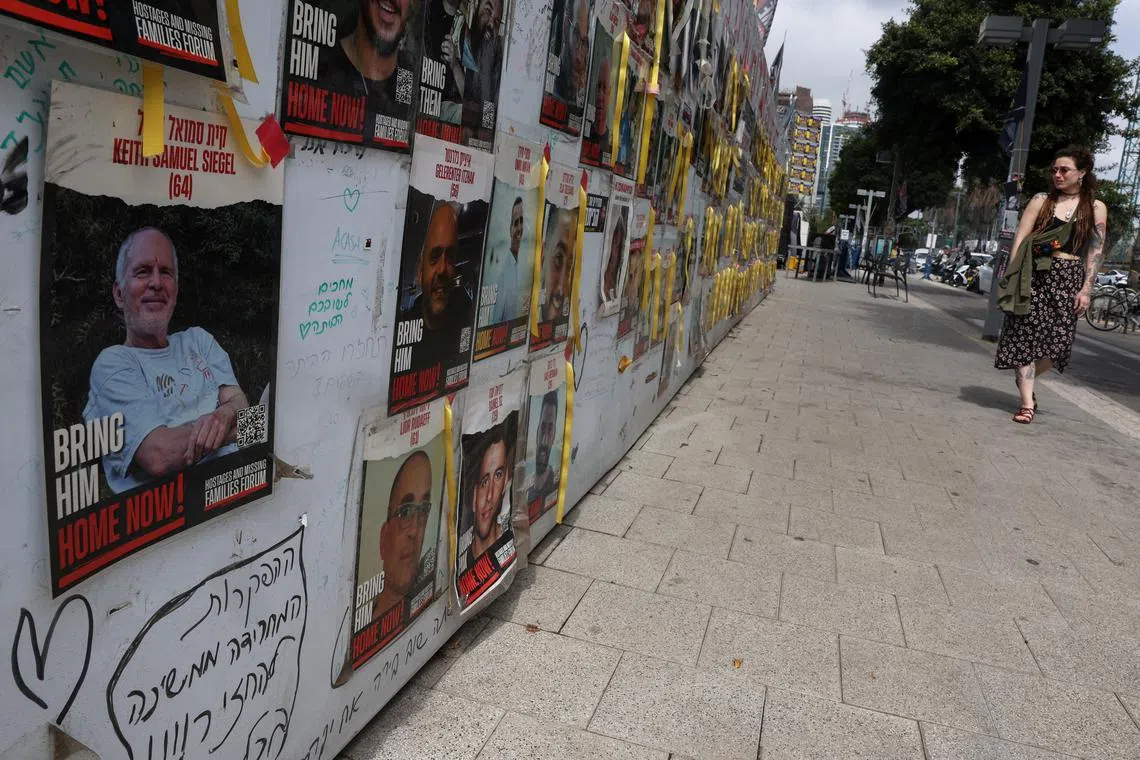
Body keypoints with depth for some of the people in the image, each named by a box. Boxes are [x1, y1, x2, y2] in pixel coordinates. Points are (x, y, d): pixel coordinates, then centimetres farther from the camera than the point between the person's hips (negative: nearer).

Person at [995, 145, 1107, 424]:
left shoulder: (1096, 208, 8)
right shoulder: (1041, 200, 7)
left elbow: (1096, 252, 5)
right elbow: (1020, 239, 1)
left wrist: (1086, 290, -3)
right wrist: (1013, 276, -9)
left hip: (1068, 278, 1)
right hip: (1035, 274, -1)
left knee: (1058, 341, -5)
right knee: (1026, 335, -7)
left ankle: (1025, 380, 24)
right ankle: (1027, 403, -4)